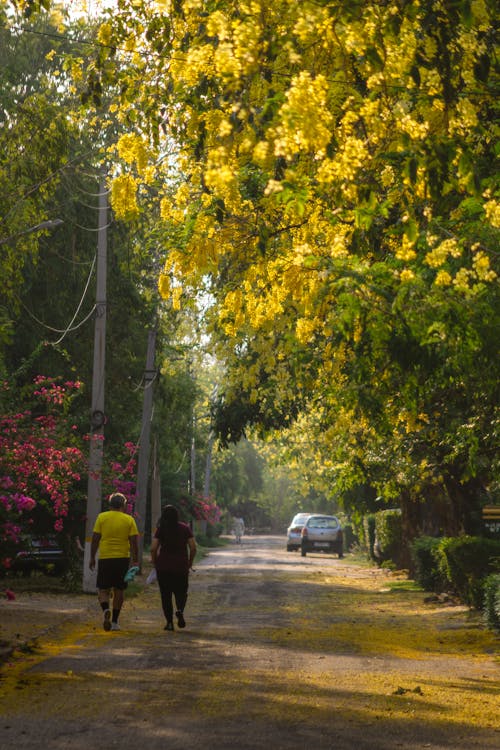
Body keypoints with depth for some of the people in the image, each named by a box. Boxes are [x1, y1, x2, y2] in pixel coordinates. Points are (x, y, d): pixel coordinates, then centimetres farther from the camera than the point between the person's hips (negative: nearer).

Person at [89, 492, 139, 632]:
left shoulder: (102, 517, 2)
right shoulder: (129, 520, 2)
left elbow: (95, 539, 0)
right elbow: (134, 542, -1)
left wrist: (92, 558, 7)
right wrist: (135, 561, 4)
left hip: (105, 558, 0)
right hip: (122, 558, 1)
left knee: (103, 590, 7)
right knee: (119, 590, 11)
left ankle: (106, 610, -22)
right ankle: (114, 621, 12)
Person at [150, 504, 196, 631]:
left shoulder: (161, 529, -2)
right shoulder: (185, 528, 1)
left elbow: (153, 548, -10)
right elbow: (193, 548, -3)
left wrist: (154, 562, 5)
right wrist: (190, 562, 10)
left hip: (163, 567, -1)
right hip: (181, 566, 1)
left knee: (166, 594, 9)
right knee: (181, 592, 14)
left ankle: (169, 622, 5)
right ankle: (180, 610, -15)